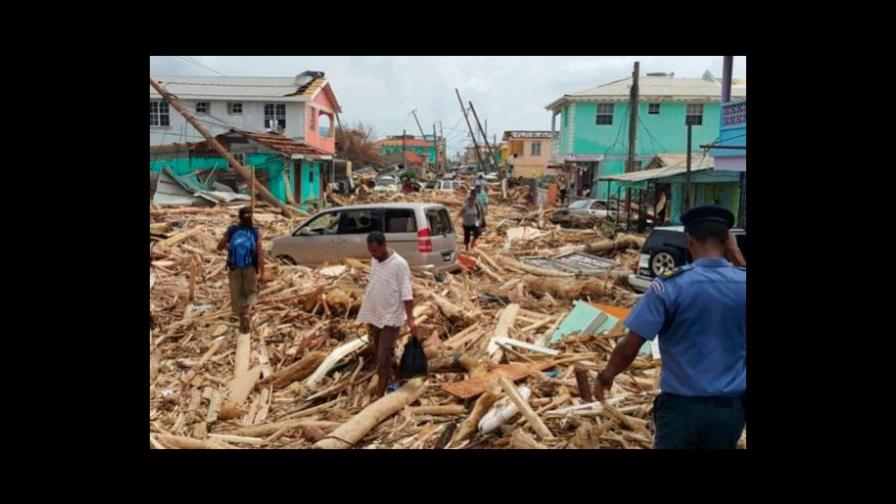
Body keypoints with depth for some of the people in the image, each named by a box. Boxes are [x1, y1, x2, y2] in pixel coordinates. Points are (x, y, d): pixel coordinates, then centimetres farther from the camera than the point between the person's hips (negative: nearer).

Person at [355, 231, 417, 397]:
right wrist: (369, 316, 17)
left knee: (384, 358, -5)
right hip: (374, 316, 8)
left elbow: (407, 294, -18)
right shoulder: (374, 261, 6)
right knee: (380, 354, 17)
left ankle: (379, 396, 2)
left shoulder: (399, 264, -17)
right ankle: (398, 380, 36)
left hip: (390, 318, -8)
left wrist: (410, 319, -22)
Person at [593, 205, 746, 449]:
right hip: (733, 406, 5)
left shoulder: (670, 285, -17)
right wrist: (737, 256, 14)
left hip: (683, 405, -4)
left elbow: (629, 347, -15)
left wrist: (605, 376, 1)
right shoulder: (742, 282, -7)